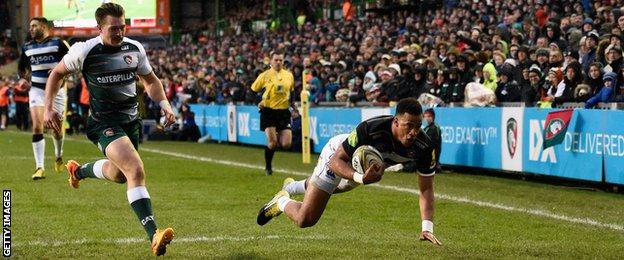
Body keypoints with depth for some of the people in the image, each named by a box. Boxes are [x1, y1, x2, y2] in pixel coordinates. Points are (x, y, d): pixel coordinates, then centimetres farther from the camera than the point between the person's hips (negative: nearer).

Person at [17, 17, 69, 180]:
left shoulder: (58, 44, -7)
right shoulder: (27, 48, 7)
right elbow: (22, 67, 22)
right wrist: (23, 79, 4)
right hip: (36, 89, 2)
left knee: (57, 128, 9)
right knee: (37, 127, -14)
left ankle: (59, 156, 41)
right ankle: (39, 168, -14)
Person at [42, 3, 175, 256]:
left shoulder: (135, 49, 0)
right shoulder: (84, 51, -12)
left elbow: (150, 80, 16)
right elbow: (57, 73, 5)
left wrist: (164, 104, 0)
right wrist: (48, 108, -2)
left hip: (131, 121, 6)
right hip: (104, 123, -6)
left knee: (119, 174, 24)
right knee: (136, 170, -26)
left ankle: (79, 170, 57)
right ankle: (153, 235, -32)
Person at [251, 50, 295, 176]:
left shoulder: (289, 75, 8)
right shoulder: (265, 75, -2)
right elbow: (253, 91, 5)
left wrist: (293, 106, 11)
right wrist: (258, 103, -10)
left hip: (283, 112, 3)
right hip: (269, 111, -3)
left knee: (286, 144, -7)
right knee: (272, 142, -12)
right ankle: (268, 167, 11)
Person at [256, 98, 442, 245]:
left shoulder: (424, 147, -33)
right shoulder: (370, 129, -45)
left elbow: (426, 189, -23)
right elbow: (336, 160, -36)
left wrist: (427, 228, -33)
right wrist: (361, 178, -55)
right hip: (337, 155, -5)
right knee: (305, 220, -6)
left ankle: (291, 187, 67)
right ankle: (282, 201, 28)